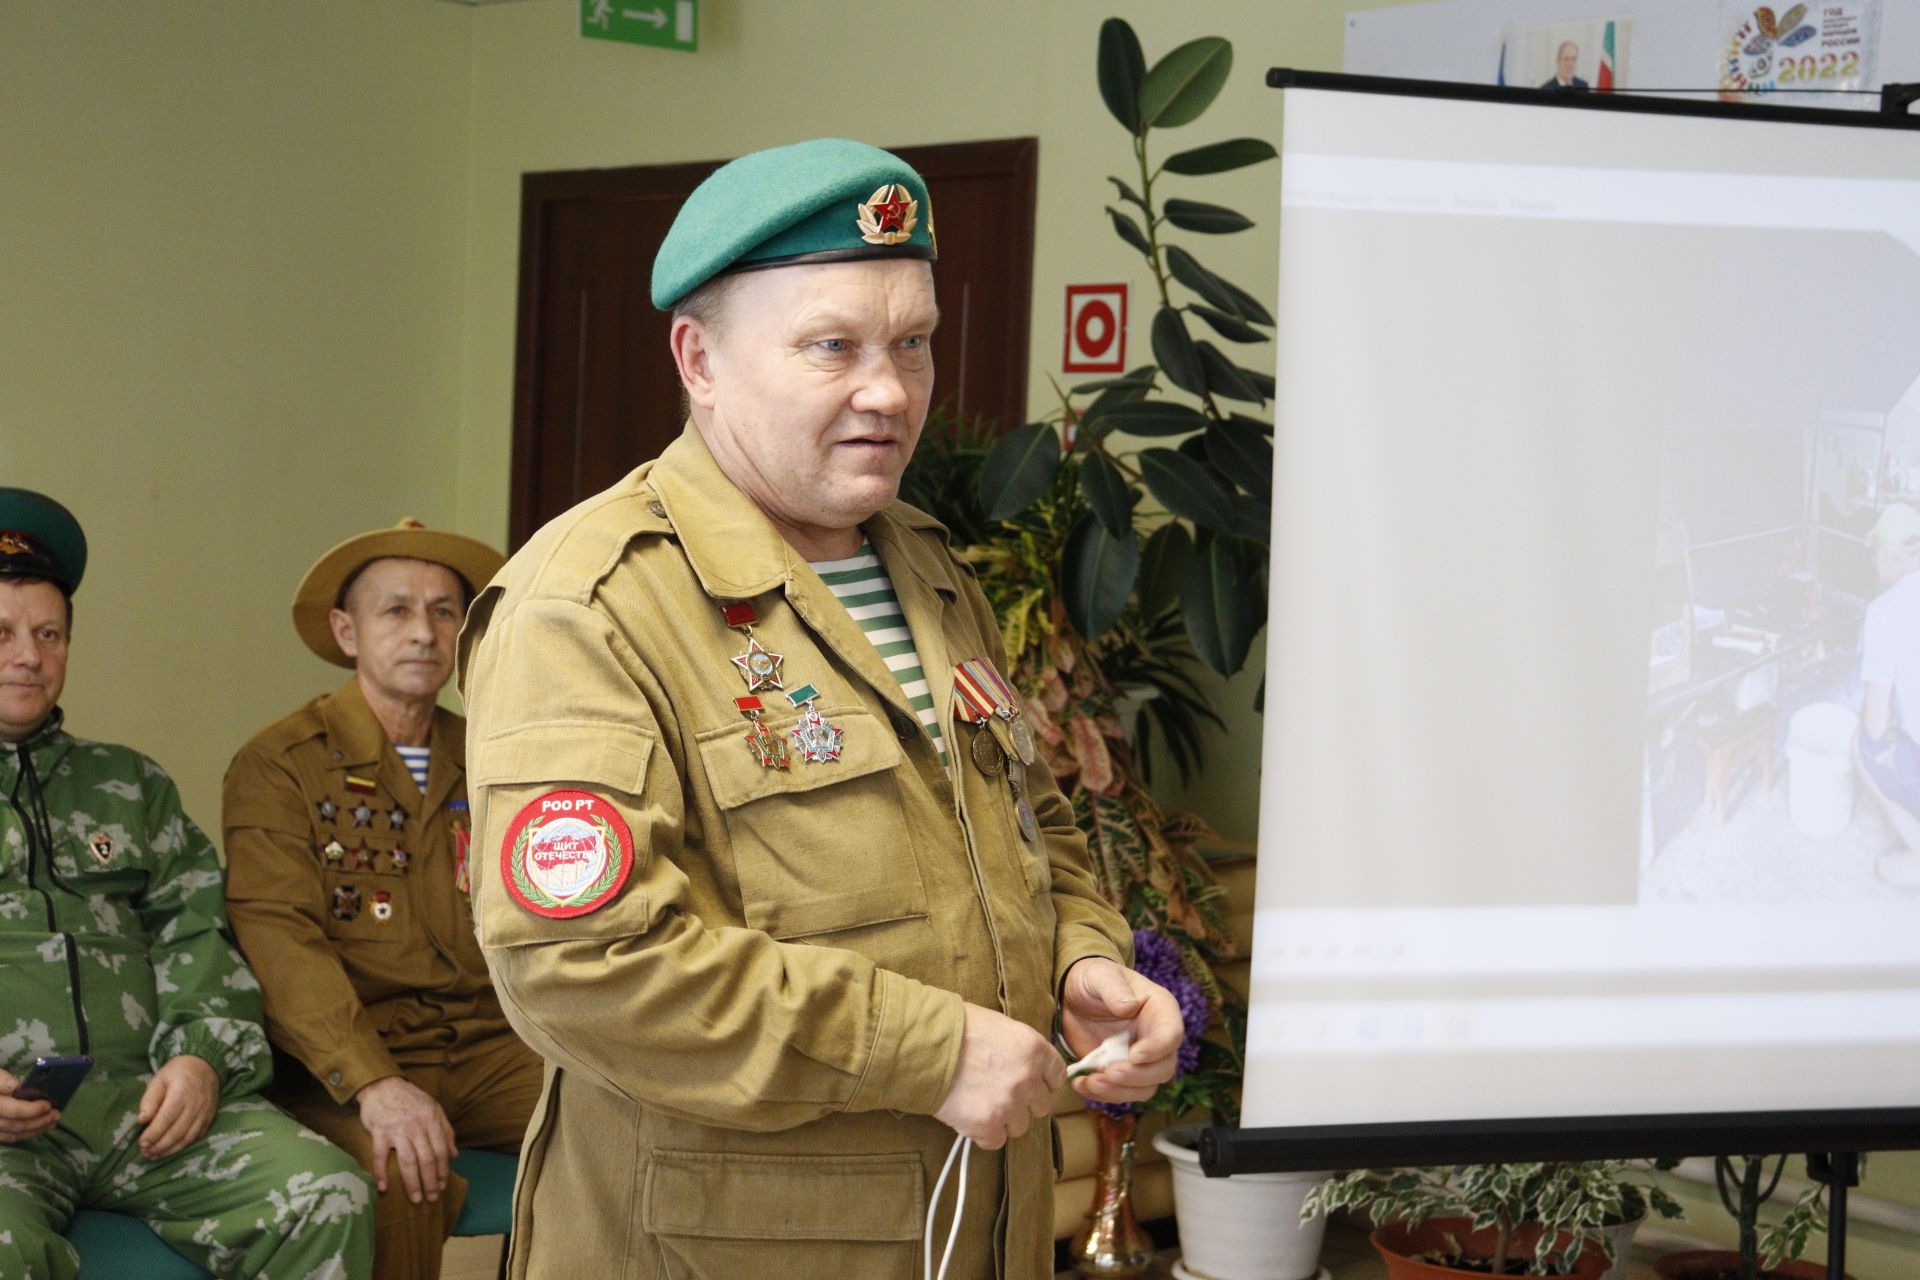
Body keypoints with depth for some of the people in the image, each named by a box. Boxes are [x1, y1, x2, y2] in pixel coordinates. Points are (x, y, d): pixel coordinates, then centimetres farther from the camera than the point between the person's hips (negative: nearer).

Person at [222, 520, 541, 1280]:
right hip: (345, 1060, -4)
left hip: (487, 1047, 5)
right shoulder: (280, 765, 0)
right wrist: (374, 1083, -27)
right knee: (402, 1177, -35)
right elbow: (278, 939, -12)